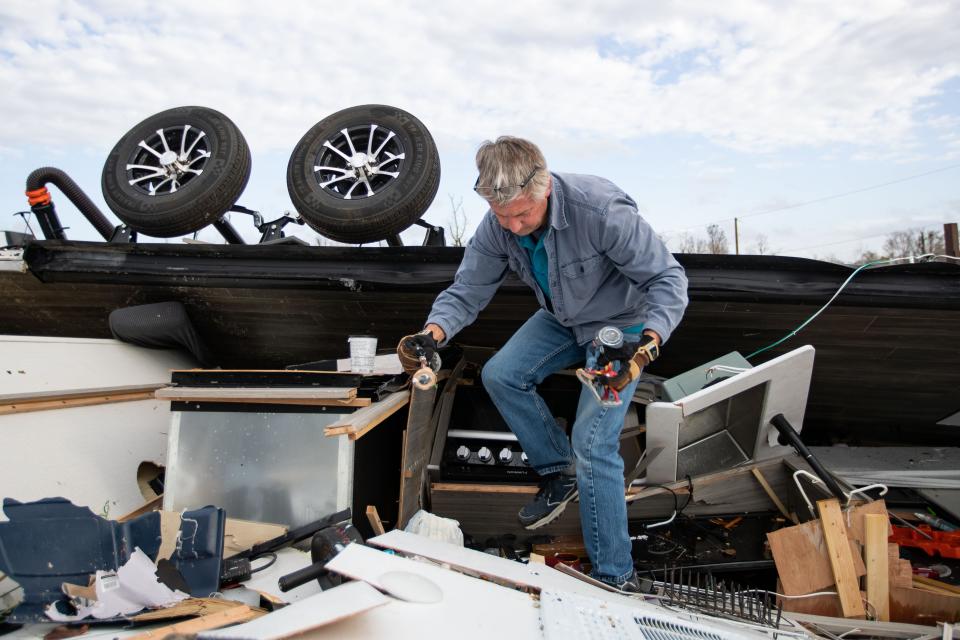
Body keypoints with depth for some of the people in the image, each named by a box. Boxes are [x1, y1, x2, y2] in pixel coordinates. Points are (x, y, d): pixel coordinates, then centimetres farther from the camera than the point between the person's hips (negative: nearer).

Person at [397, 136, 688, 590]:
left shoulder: (600, 210, -35)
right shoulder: (497, 226, -17)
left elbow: (667, 279, -28)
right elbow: (467, 291, -10)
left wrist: (645, 346, -44)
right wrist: (431, 334, -30)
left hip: (622, 324, -6)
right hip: (563, 319, 7)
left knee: (592, 443, -15)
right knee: (499, 375, -7)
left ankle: (615, 579, 0)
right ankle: (560, 472, 11)